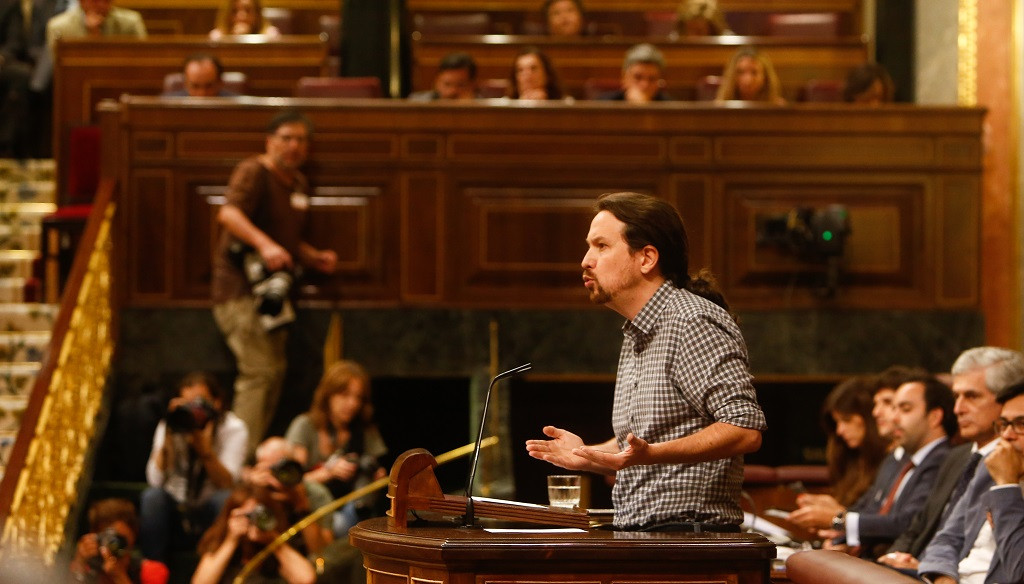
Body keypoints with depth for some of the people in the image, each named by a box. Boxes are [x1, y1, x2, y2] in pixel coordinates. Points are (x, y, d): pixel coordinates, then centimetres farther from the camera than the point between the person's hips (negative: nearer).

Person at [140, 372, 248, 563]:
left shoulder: (234, 429, -9)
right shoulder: (169, 426, -5)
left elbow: (226, 484, -21)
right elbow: (156, 481, -17)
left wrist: (204, 448, -35)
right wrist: (168, 439, -27)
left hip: (210, 511, -1)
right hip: (176, 509, 1)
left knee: (225, 498, -33)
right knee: (152, 496, -28)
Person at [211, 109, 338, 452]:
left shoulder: (299, 184, 18)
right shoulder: (254, 172, -10)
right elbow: (228, 214, -29)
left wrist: (315, 258, 10)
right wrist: (264, 244, -42)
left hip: (273, 288, 9)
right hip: (240, 289, -9)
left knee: (275, 373, 11)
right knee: (260, 371, -17)